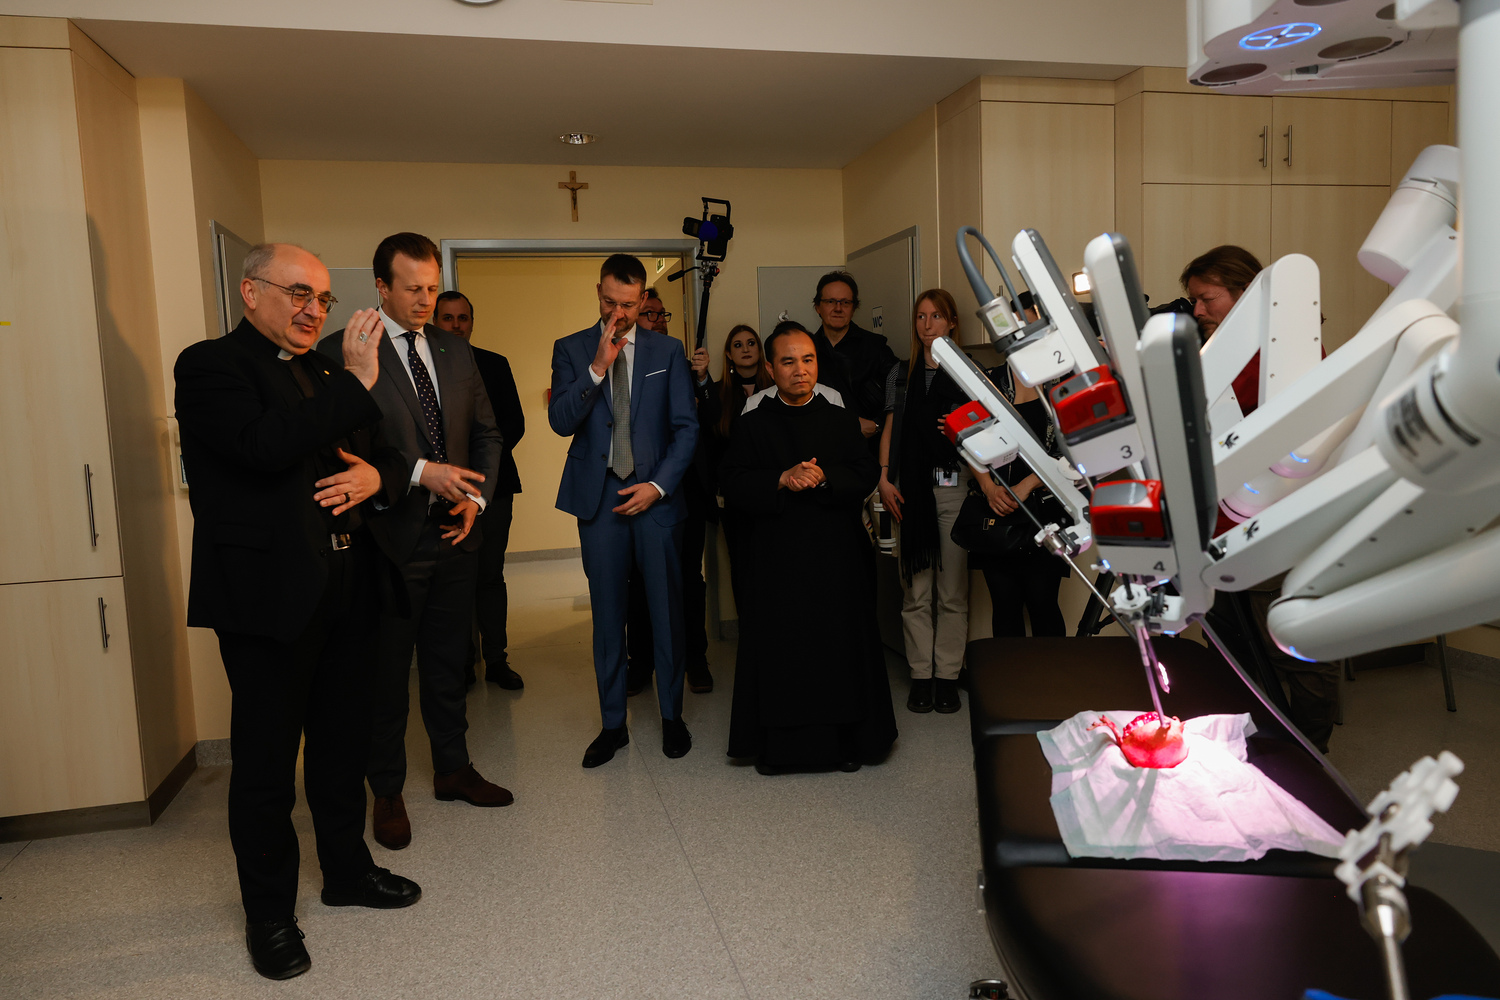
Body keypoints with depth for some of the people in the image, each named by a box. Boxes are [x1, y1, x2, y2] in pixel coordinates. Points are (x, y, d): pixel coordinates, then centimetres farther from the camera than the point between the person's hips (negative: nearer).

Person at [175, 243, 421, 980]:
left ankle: (347, 870, 37)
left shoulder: (327, 371, 15)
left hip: (344, 589, 7)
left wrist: (374, 477, -6)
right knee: (265, 761, 6)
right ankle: (268, 913, 23)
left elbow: (387, 456, 17)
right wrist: (356, 382, -21)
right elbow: (266, 446, -26)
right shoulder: (211, 366, -7)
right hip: (267, 594, -7)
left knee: (342, 741, 19)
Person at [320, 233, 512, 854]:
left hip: (454, 533, 5)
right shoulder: (342, 352, -8)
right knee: (386, 670, 8)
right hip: (389, 538, -5)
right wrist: (420, 472, -22)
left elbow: (487, 434, 14)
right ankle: (387, 792, 24)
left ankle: (453, 769, 33)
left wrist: (477, 498, 0)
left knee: (448, 662, 17)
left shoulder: (457, 351, 10)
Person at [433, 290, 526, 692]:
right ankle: (463, 664, 9)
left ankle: (496, 659, 11)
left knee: (490, 576, 3)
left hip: (492, 485, 1)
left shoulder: (496, 365, 11)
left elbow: (515, 422, 8)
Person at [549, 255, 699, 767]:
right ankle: (612, 724, 19)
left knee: (666, 609, 5)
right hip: (599, 496, 0)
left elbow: (687, 428, 4)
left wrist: (659, 485, -7)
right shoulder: (570, 349, 6)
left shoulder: (667, 351, 6)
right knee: (607, 614, 6)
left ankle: (672, 716, 21)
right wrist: (598, 368, -16)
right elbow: (560, 421, -6)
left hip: (656, 495, 0)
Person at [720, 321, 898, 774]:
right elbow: (732, 484, -3)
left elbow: (866, 476, 0)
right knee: (778, 647, 2)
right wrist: (782, 480, -17)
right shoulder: (751, 425, 6)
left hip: (837, 555, 1)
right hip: (777, 559, -1)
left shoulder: (842, 420, 9)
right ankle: (776, 744, 15)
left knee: (840, 644, 4)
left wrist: (823, 478, -18)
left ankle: (847, 739, 18)